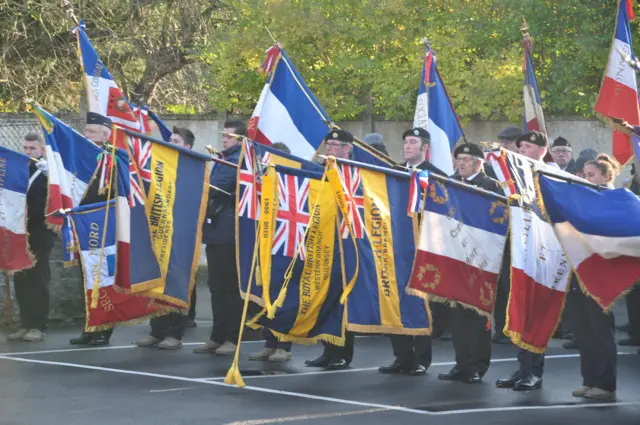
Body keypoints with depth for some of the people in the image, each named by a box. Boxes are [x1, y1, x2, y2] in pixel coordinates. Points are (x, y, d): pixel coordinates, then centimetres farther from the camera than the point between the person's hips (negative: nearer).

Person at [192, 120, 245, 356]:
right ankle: (218, 336, 16)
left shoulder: (238, 161, -10)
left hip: (229, 233, -9)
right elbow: (213, 187, 21)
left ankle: (232, 338, -1)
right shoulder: (225, 159, 19)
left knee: (230, 287, -5)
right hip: (217, 231, 9)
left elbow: (212, 187, -20)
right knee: (217, 286, 11)